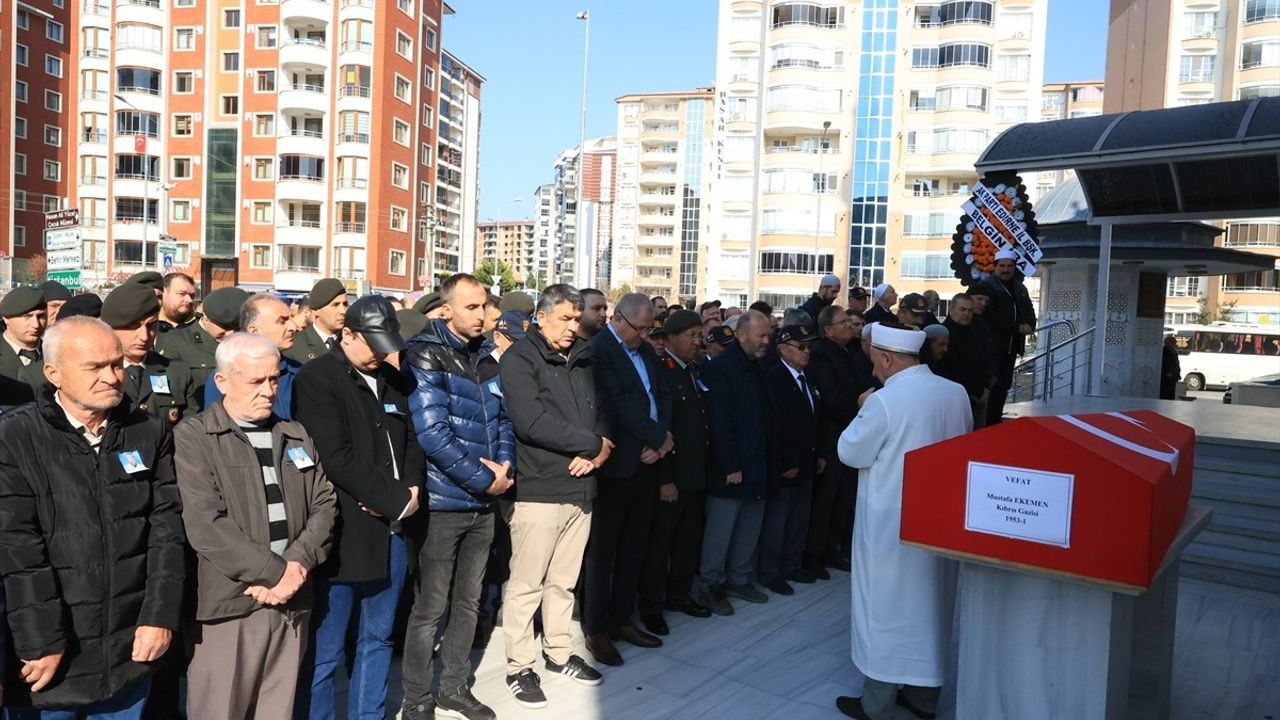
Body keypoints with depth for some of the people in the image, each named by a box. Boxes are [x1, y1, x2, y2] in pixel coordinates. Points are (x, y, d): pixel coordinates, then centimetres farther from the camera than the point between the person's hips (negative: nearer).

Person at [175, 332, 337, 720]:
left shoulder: (296, 436, 13)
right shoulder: (193, 436, -4)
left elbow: (325, 504, 9)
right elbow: (205, 525, -14)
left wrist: (297, 565, -8)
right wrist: (274, 572, -14)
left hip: (292, 602, 5)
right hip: (229, 603, -5)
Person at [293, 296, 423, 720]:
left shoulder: (395, 380, 15)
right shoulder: (316, 378, -6)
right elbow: (336, 457, -16)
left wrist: (411, 489, -3)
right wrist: (396, 498, -13)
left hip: (394, 528, 6)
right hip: (345, 532, -6)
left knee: (378, 638, 16)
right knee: (325, 651, 2)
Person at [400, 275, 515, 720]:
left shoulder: (485, 356, 9)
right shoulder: (426, 355, -12)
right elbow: (432, 434, -20)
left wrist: (505, 464, -7)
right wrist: (484, 480, -16)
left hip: (482, 504, 7)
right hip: (442, 502, -6)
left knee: (468, 603, 16)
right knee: (429, 609, 3)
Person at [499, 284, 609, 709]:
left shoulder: (582, 360, 13)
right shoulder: (519, 359, -8)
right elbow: (532, 422, -19)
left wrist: (597, 450, -8)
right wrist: (592, 444, -11)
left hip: (580, 488, 6)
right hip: (538, 490, -6)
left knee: (563, 582, 16)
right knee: (526, 585, 3)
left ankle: (559, 654, 31)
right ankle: (520, 668, 16)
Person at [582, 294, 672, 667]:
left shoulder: (646, 351, 13)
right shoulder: (598, 350, -12)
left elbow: (662, 395, 9)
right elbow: (618, 404, -18)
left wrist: (661, 441, -8)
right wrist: (660, 437, -11)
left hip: (647, 462, 8)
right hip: (616, 465, -7)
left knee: (633, 547, 14)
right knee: (602, 549, 4)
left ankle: (621, 619, 27)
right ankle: (595, 630, 14)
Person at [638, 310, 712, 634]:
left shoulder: (696, 371, 12)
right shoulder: (659, 372, -12)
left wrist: (705, 468, 10)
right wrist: (664, 479, -17)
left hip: (696, 474, 7)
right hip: (669, 476, -7)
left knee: (689, 541, 16)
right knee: (659, 544, 5)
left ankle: (679, 595, 32)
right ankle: (651, 607, 17)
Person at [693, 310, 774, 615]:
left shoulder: (757, 367, 12)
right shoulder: (720, 367, -12)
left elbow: (764, 415, 15)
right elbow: (719, 421, -17)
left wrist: (763, 461, 10)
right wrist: (730, 466, -18)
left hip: (756, 466, 8)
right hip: (729, 469, -8)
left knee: (749, 529, 15)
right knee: (720, 531, 2)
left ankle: (739, 579, 29)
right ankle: (709, 587, 14)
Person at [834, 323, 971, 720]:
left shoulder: (885, 400, -22)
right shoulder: (956, 393, -2)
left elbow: (850, 453, -12)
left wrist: (863, 412, 1)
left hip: (891, 525, -6)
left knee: (886, 609, 7)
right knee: (930, 604, 18)